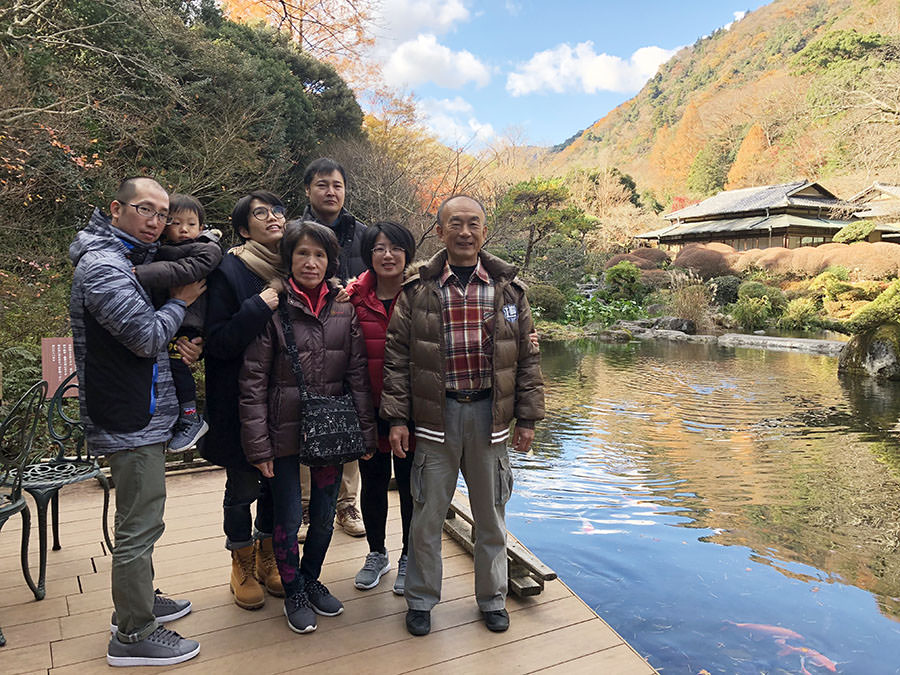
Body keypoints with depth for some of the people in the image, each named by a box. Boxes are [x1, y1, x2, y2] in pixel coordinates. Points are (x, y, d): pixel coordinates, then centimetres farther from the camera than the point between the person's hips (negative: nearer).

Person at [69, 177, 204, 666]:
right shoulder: (102, 265, -17)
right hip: (133, 421, -11)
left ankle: (138, 601, 39)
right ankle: (133, 636, 14)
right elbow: (146, 336, -22)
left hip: (142, 414, 11)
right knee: (139, 526, -1)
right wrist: (180, 301, -6)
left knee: (138, 521, 22)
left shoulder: (131, 259, 15)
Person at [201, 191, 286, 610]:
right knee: (243, 486, 10)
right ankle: (242, 567, 32)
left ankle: (268, 559, 37)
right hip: (241, 403, -5)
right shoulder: (228, 272, -10)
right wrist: (260, 307, -25)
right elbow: (217, 342, -16)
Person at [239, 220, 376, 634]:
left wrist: (366, 432, 1)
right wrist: (258, 444, -11)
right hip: (285, 429, -3)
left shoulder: (345, 309, 1)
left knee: (324, 515, 16)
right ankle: (294, 592, 33)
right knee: (289, 517, 9)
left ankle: (312, 579, 40)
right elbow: (253, 382, -8)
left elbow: (359, 375, 3)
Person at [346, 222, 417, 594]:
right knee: (372, 483, 17)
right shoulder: (354, 298, -2)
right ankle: (376, 554, 39)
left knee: (410, 485, 11)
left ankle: (409, 559, 33)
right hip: (369, 409, 2)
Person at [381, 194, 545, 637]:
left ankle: (492, 599, 35)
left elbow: (528, 357, 6)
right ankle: (421, 600, 31)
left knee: (490, 513, 15)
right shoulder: (417, 290, 0)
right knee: (427, 512, 10)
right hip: (436, 413, -1)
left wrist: (527, 418, 2)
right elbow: (397, 356, 0)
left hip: (489, 413, 1)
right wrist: (397, 418, -5)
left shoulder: (508, 289, 4)